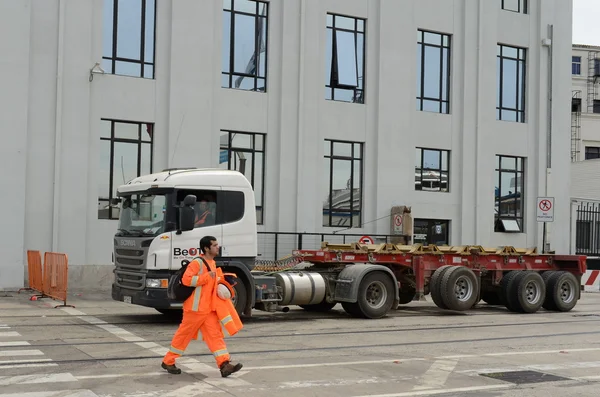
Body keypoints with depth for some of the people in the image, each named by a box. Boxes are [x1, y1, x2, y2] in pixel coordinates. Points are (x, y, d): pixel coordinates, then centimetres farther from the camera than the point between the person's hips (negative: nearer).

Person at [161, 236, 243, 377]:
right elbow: (186, 279, -25)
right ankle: (168, 361, 19)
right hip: (195, 308, -8)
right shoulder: (197, 263, -15)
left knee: (215, 335, -1)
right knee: (184, 335, 4)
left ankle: (224, 365, -7)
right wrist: (207, 276, -22)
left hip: (209, 308, 8)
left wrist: (220, 279, 8)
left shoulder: (212, 263, 13)